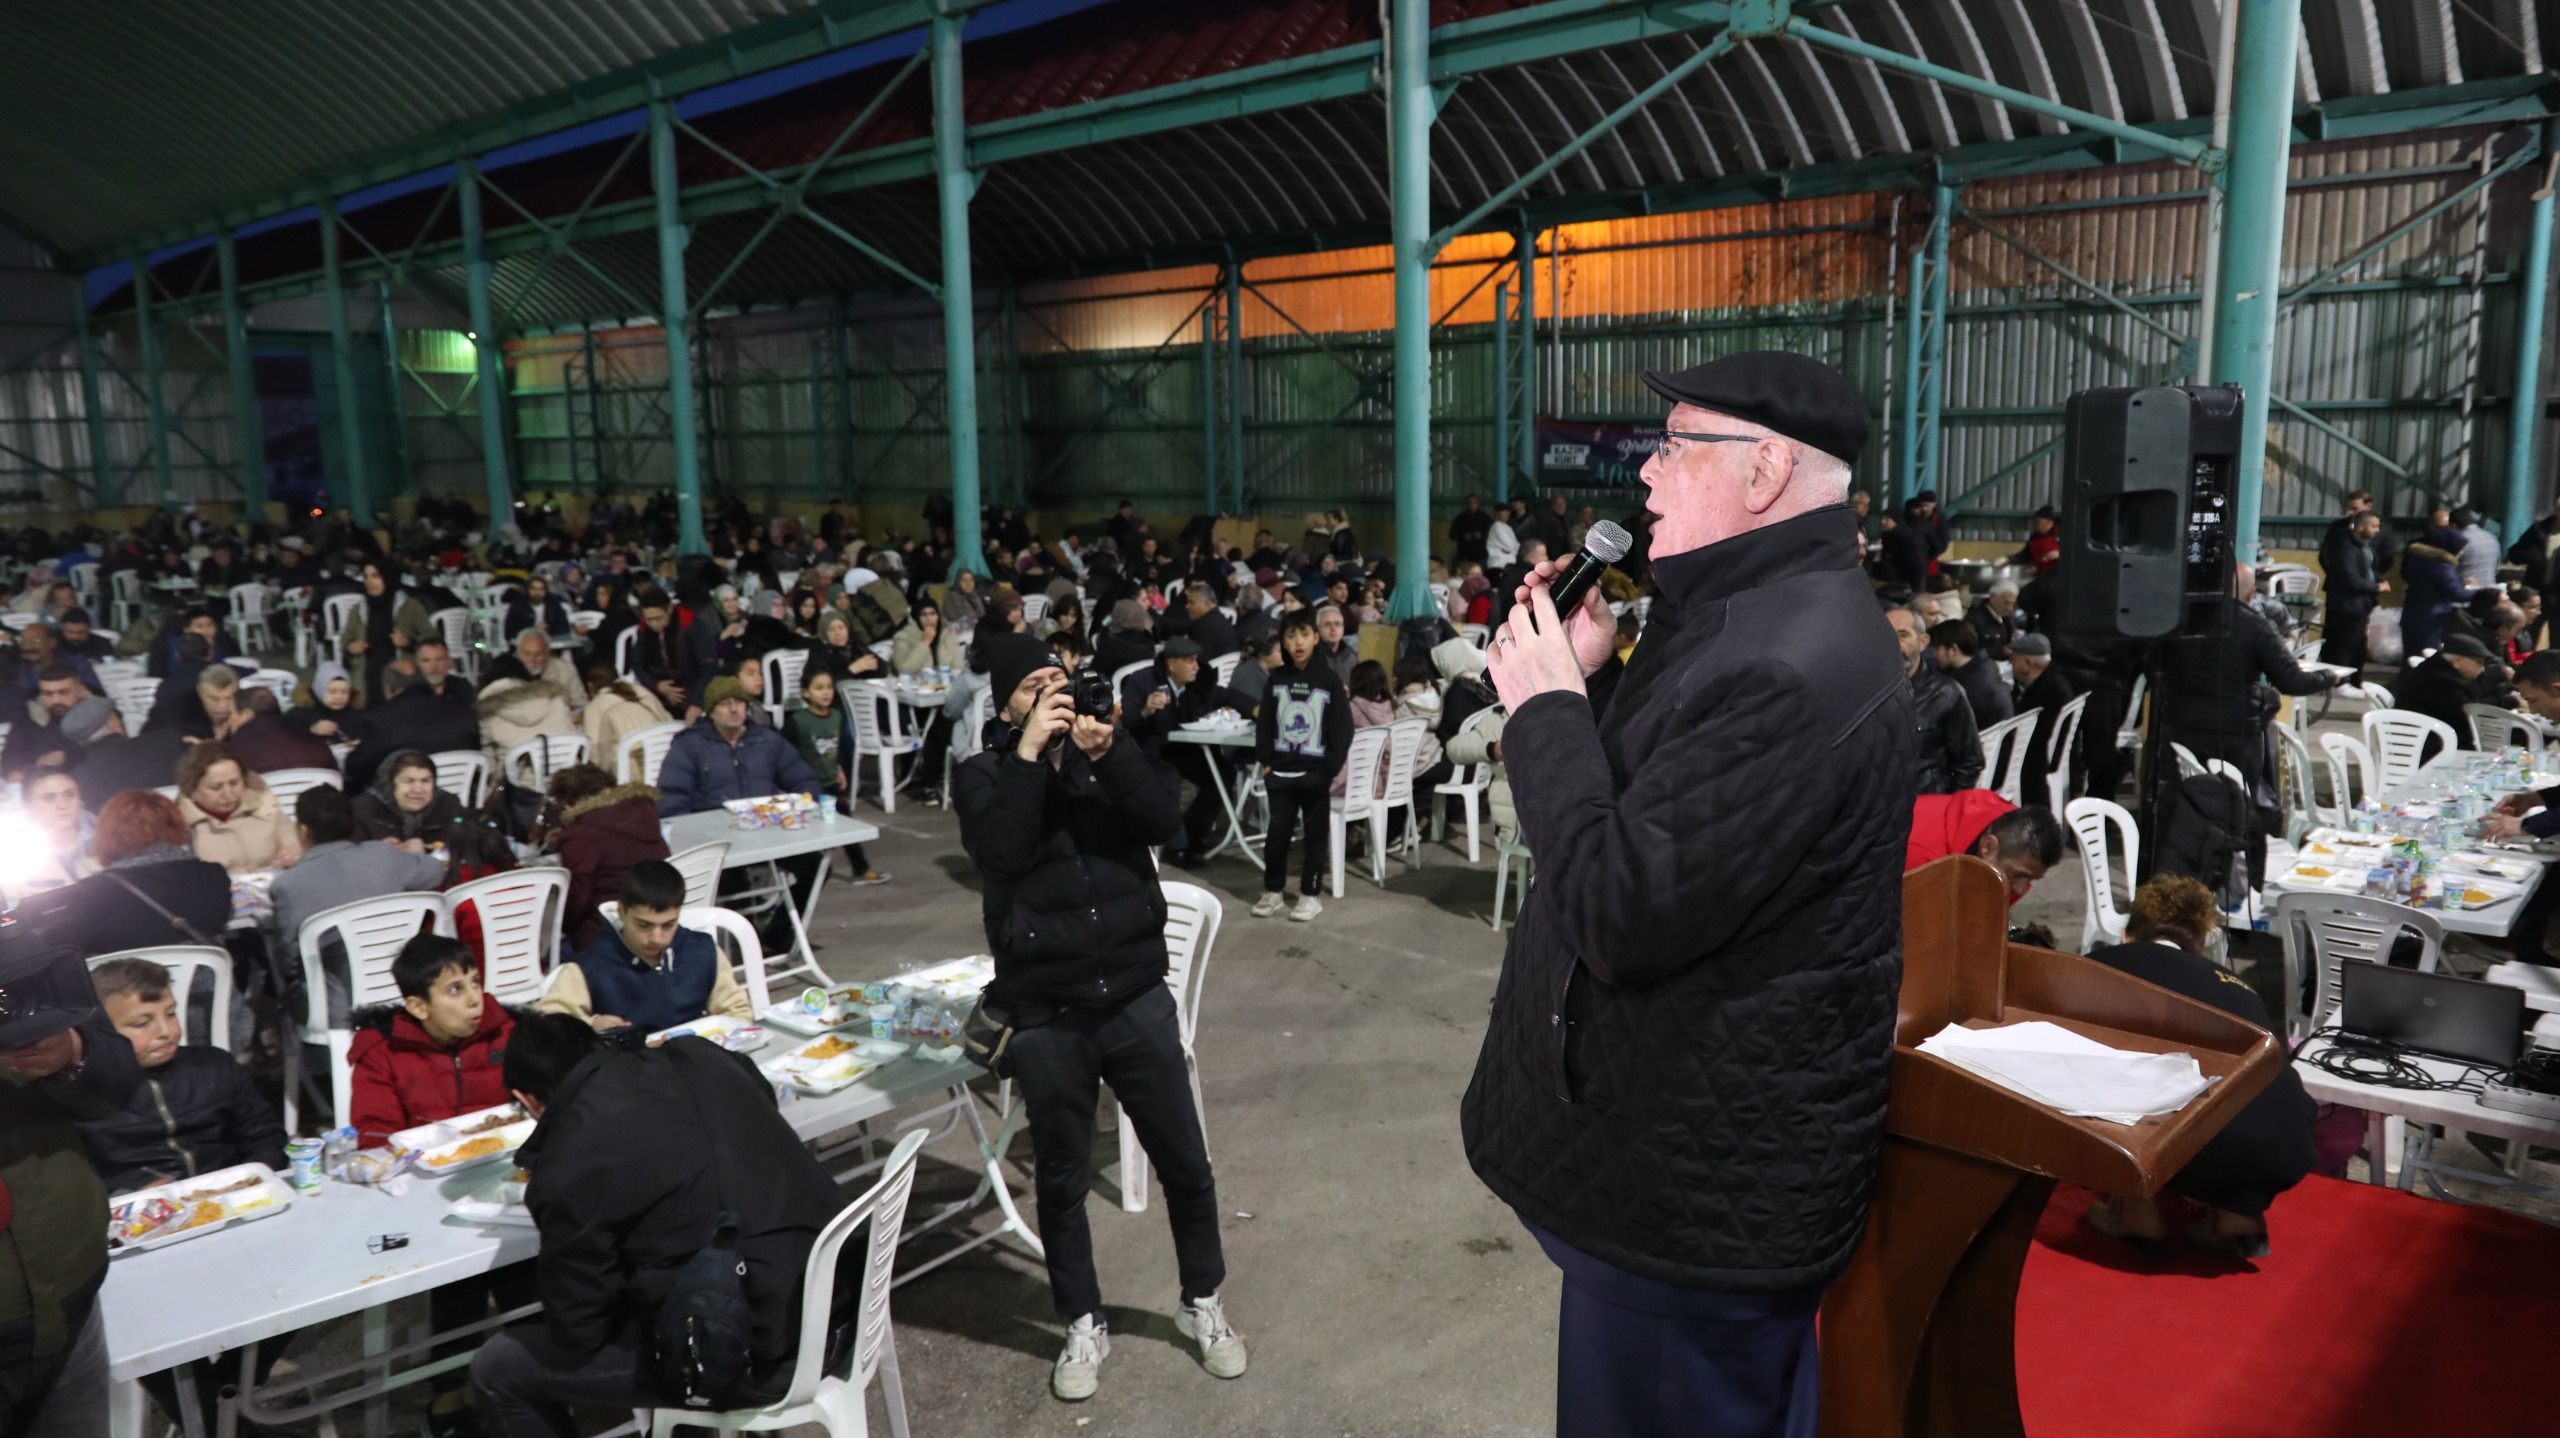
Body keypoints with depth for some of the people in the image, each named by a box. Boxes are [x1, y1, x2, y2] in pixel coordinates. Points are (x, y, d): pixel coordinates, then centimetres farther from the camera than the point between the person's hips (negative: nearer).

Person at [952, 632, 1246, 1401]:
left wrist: (1110, 752, -22)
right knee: (1062, 1179, 13)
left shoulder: (1103, 751, 4)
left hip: (1137, 997, 2)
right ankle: (1085, 1326, 32)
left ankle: (1202, 1304, 33)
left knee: (1185, 1164, 11)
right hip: (1045, 1015, -2)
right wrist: (1029, 753, -22)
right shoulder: (984, 774, -1)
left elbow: (1165, 825, -11)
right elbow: (1001, 855, -20)